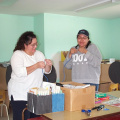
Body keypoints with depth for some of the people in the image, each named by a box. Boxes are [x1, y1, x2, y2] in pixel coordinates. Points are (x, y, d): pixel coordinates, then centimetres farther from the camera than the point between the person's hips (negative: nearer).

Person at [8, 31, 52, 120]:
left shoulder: (39, 54, 12)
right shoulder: (17, 55, -7)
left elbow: (47, 71, 14)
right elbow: (19, 72, -22)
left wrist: (48, 65, -8)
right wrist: (36, 66, -22)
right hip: (20, 95, -5)